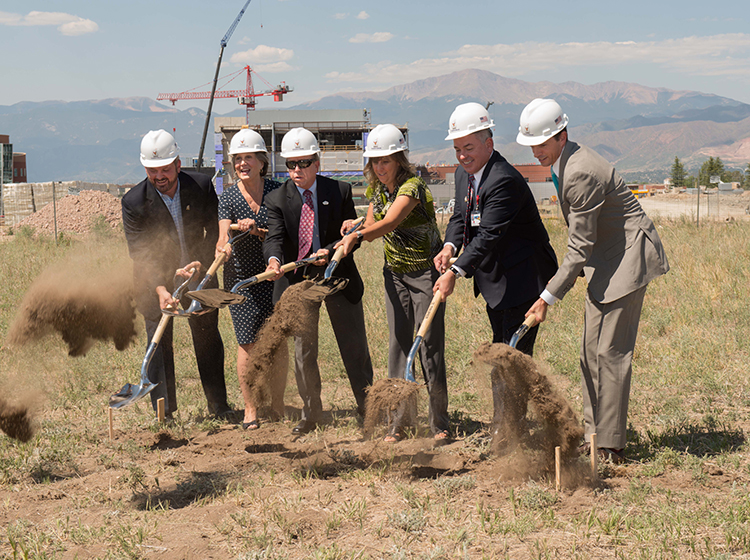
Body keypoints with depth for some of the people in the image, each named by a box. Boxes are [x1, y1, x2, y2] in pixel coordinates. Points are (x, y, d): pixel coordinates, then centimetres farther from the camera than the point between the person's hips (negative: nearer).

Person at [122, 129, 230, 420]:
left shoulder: (202, 186, -14)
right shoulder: (133, 201, -21)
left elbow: (215, 231, -8)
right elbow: (141, 253, -24)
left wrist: (201, 263, -24)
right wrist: (161, 289, -37)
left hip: (198, 272, 2)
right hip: (155, 279, -2)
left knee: (208, 338, 11)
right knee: (159, 342, -5)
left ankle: (219, 407, 23)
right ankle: (164, 413, 3)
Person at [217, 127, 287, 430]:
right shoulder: (228, 198, -4)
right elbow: (224, 240, -15)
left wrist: (257, 230, -19)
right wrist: (222, 249, -37)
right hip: (241, 278, -1)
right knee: (248, 343, -3)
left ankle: (277, 404, 17)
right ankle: (250, 408, 9)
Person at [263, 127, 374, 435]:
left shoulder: (340, 191, -1)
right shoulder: (277, 199, -2)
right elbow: (275, 237, -15)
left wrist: (331, 251, -20)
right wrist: (274, 259, -37)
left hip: (338, 277, 0)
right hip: (298, 281, 0)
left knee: (355, 348, 6)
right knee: (303, 351, 5)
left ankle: (368, 409, 19)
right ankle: (310, 414, 19)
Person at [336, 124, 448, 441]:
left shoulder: (412, 186, -20)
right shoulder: (376, 190, 3)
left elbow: (390, 222, -36)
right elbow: (372, 228, 8)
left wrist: (358, 235, -51)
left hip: (426, 272, -6)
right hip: (395, 273, 6)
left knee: (429, 343, -6)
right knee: (398, 343, 3)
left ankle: (439, 422, 4)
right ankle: (397, 420, 6)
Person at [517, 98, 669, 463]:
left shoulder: (581, 173, -26)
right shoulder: (562, 163, 6)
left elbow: (580, 246, -24)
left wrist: (548, 297, -22)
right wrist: (575, 272, 20)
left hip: (628, 257, -10)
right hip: (604, 261, 10)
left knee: (610, 352, -10)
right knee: (591, 352, 10)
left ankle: (610, 446, -6)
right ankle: (594, 436, 16)